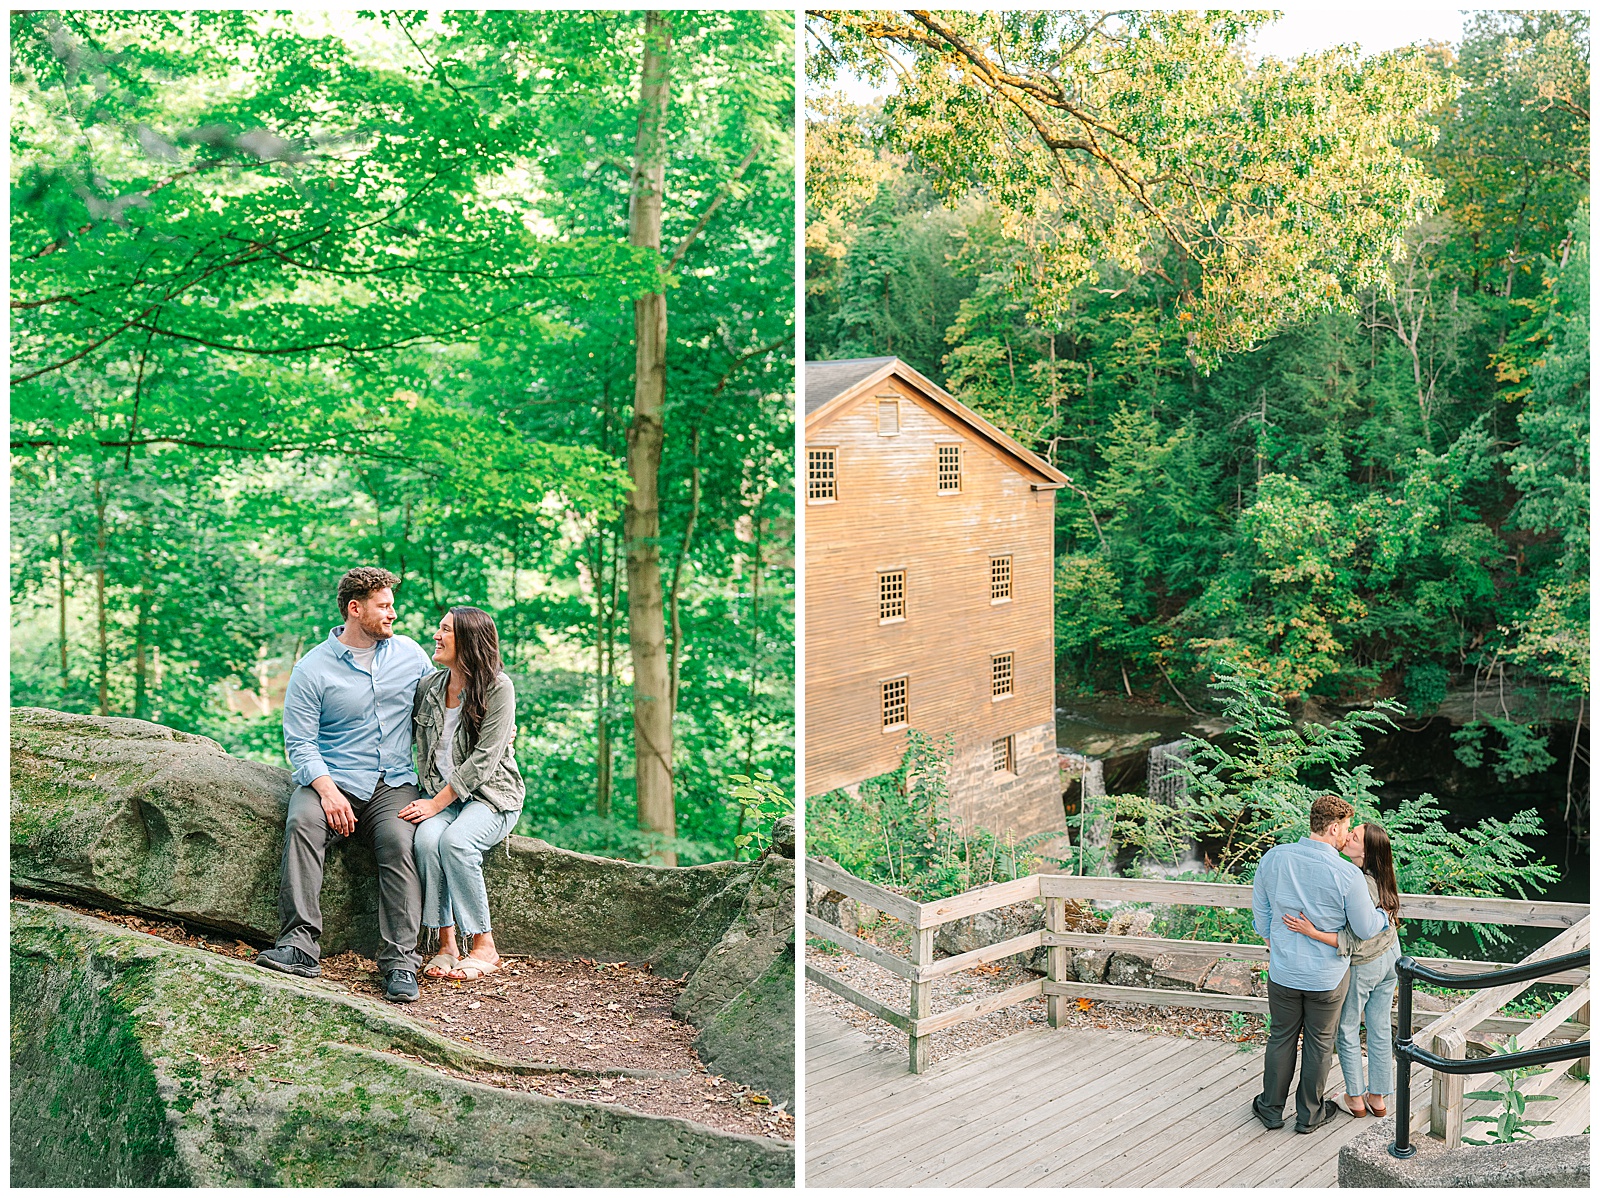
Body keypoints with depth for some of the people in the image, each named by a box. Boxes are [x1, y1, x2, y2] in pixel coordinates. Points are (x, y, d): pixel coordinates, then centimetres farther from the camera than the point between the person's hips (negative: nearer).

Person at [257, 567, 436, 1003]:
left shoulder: (410, 654, 11)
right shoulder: (313, 669, 1)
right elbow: (300, 743, -4)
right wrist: (328, 791, -20)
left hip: (394, 784, 2)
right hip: (333, 777, -1)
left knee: (399, 843, -28)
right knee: (302, 822, -33)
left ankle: (400, 960, -29)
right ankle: (299, 944, -35)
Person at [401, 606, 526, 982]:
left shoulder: (497, 687, -10)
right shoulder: (429, 686, 7)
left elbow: (484, 759, -15)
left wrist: (437, 803, -19)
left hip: (491, 793, -4)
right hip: (442, 793, 4)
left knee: (456, 840, -32)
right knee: (427, 837, -28)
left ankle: (484, 947, -21)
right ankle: (447, 944, -22)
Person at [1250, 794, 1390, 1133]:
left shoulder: (1274, 858, -12)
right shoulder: (1347, 875, -22)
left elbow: (1260, 910, 3)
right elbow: (1366, 929, -11)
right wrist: (1385, 915, 10)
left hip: (1283, 972, 2)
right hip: (1327, 976, -2)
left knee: (1281, 1037, 19)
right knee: (1318, 1042, 16)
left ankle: (1271, 1108, 32)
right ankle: (1309, 1114, 31)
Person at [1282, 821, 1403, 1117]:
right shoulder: (1381, 877, -10)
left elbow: (1353, 942, -32)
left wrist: (1312, 932, -38)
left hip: (1361, 967, -7)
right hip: (1390, 957, 7)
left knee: (1347, 1031, 15)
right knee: (1380, 1029, 19)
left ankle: (1355, 1098, 30)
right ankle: (1378, 1098, 34)